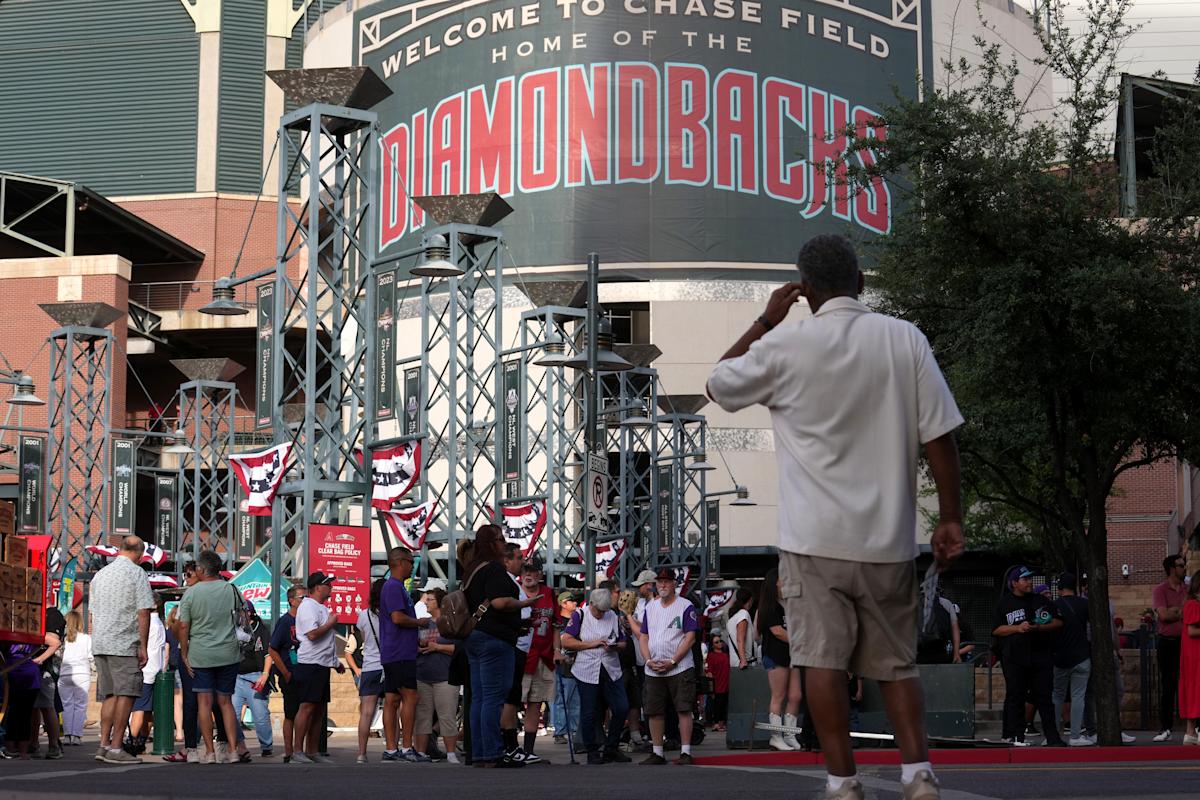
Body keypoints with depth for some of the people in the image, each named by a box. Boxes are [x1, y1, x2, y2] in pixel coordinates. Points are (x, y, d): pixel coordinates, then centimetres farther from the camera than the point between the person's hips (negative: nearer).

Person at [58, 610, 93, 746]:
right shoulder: (86, 638, -1)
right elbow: (92, 657, -1)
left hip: (64, 675, 1)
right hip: (82, 674, -1)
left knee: (67, 705, 7)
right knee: (80, 705, 3)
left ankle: (67, 734, 2)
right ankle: (77, 735, -3)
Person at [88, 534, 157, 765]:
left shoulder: (100, 574, 16)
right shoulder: (136, 573, -6)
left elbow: (93, 611, 19)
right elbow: (143, 613, -11)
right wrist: (144, 647, -8)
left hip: (100, 643, 7)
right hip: (124, 644, -7)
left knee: (110, 695, 12)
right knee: (126, 695, -4)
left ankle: (104, 745, 8)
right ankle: (115, 748, -8)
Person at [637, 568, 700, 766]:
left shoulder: (686, 607, -3)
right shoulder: (650, 607, 15)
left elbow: (690, 638, -9)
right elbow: (643, 637, 14)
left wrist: (672, 662, -14)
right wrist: (649, 661, -2)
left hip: (680, 668, -5)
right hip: (653, 670, 5)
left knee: (684, 709, -8)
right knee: (654, 711, 5)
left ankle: (685, 752, -7)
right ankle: (657, 753, 13)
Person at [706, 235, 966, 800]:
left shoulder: (785, 345, -5)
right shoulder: (905, 339, -1)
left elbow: (718, 386, 13)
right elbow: (939, 437, -2)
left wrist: (765, 321, 16)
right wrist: (950, 519, 4)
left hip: (815, 539, -2)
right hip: (888, 539, 3)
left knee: (823, 659, 2)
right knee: (896, 662, 12)